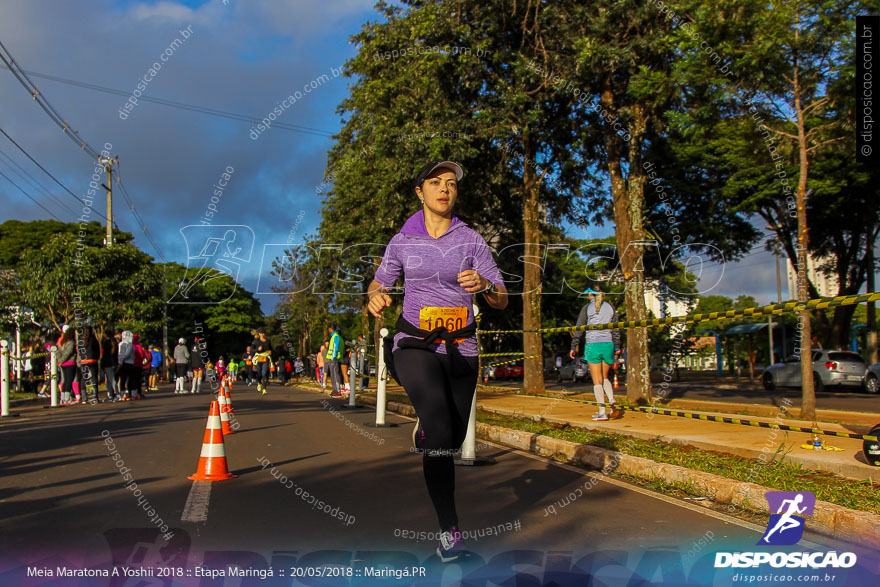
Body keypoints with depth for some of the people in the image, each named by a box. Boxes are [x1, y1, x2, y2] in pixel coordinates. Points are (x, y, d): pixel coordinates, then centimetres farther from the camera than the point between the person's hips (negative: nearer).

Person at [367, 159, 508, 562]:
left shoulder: (471, 240, 1)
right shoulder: (402, 241, 3)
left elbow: (501, 301, 0)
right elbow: (380, 282, 17)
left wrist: (483, 284, -23)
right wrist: (376, 297, -7)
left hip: (460, 348, 2)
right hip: (414, 344, -2)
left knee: (450, 441, 10)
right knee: (440, 432, -27)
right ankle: (449, 529, -12)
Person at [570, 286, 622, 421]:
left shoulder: (587, 308, -1)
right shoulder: (610, 307, 9)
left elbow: (579, 329, -2)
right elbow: (616, 330, 10)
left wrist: (573, 347, 4)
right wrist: (617, 347, 18)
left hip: (593, 345, -4)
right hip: (608, 344, 4)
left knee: (597, 381, 1)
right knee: (604, 377, 18)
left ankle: (602, 413, -2)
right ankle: (612, 401, -6)